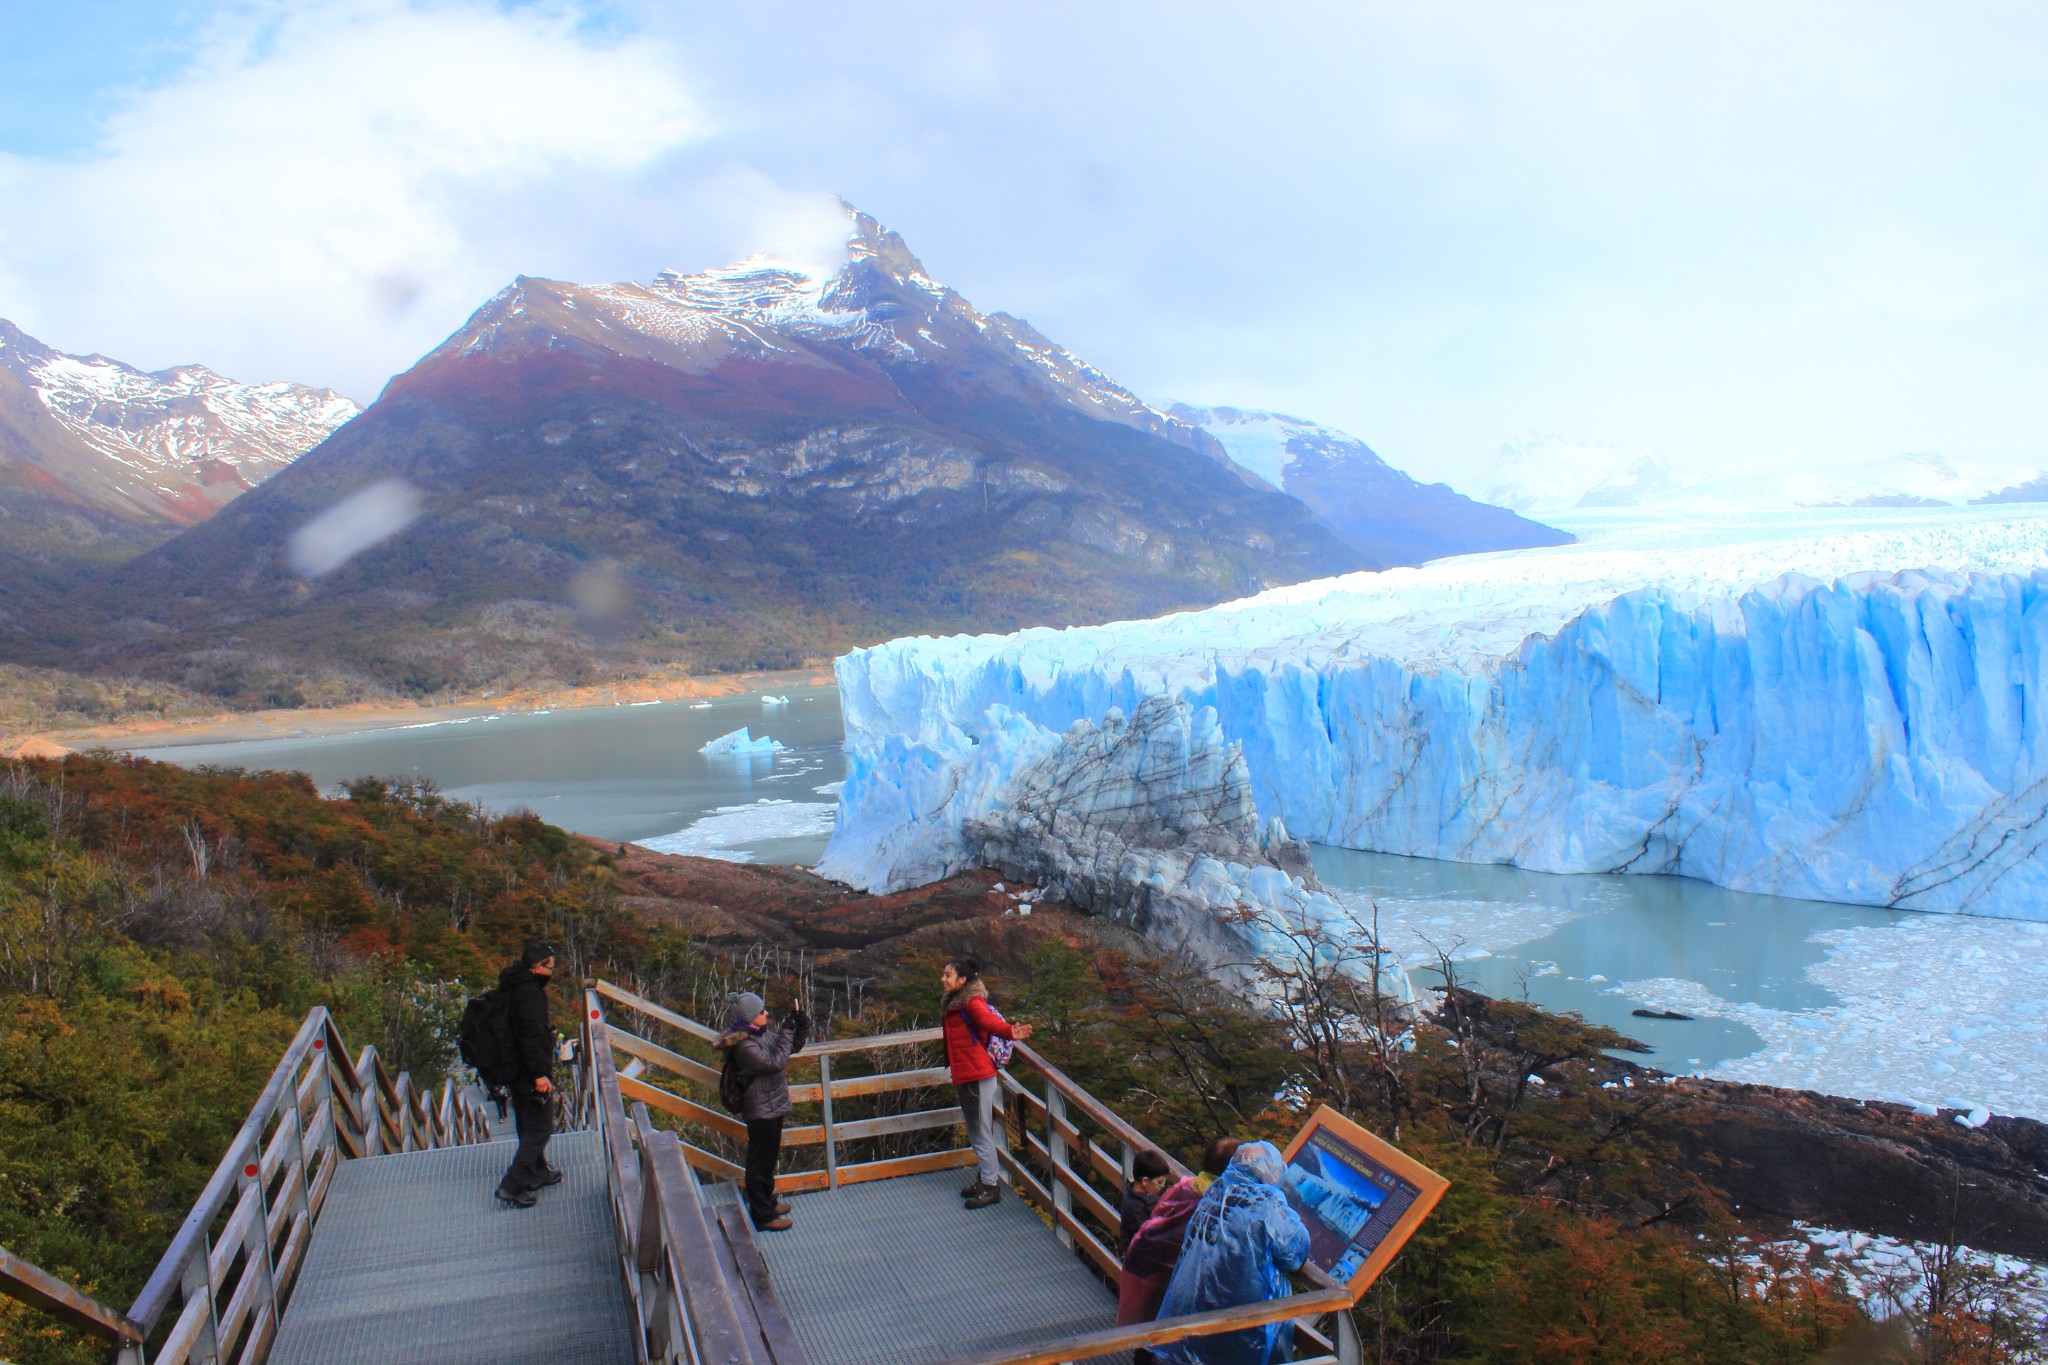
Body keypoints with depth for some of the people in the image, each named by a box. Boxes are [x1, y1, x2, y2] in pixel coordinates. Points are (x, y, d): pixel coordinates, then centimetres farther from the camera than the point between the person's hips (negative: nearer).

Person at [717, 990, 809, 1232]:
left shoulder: (760, 1034, 3)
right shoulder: (743, 1045, -25)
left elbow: (793, 1047, 11)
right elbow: (775, 1062, -29)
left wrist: (801, 1025, -5)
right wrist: (788, 1030, -25)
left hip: (773, 1107, 9)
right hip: (761, 1111, -9)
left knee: (769, 1159, 24)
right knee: (760, 1163, 4)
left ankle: (767, 1202, 40)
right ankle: (762, 1216, 16)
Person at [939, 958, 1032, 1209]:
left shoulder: (972, 1002, -15)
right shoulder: (952, 1003, 13)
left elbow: (989, 1020, -35)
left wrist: (1009, 1031, -55)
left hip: (978, 1077, -9)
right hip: (964, 1077, 9)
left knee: (981, 1133, -2)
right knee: (975, 1132, 18)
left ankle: (991, 1187, 6)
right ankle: (983, 1179, 30)